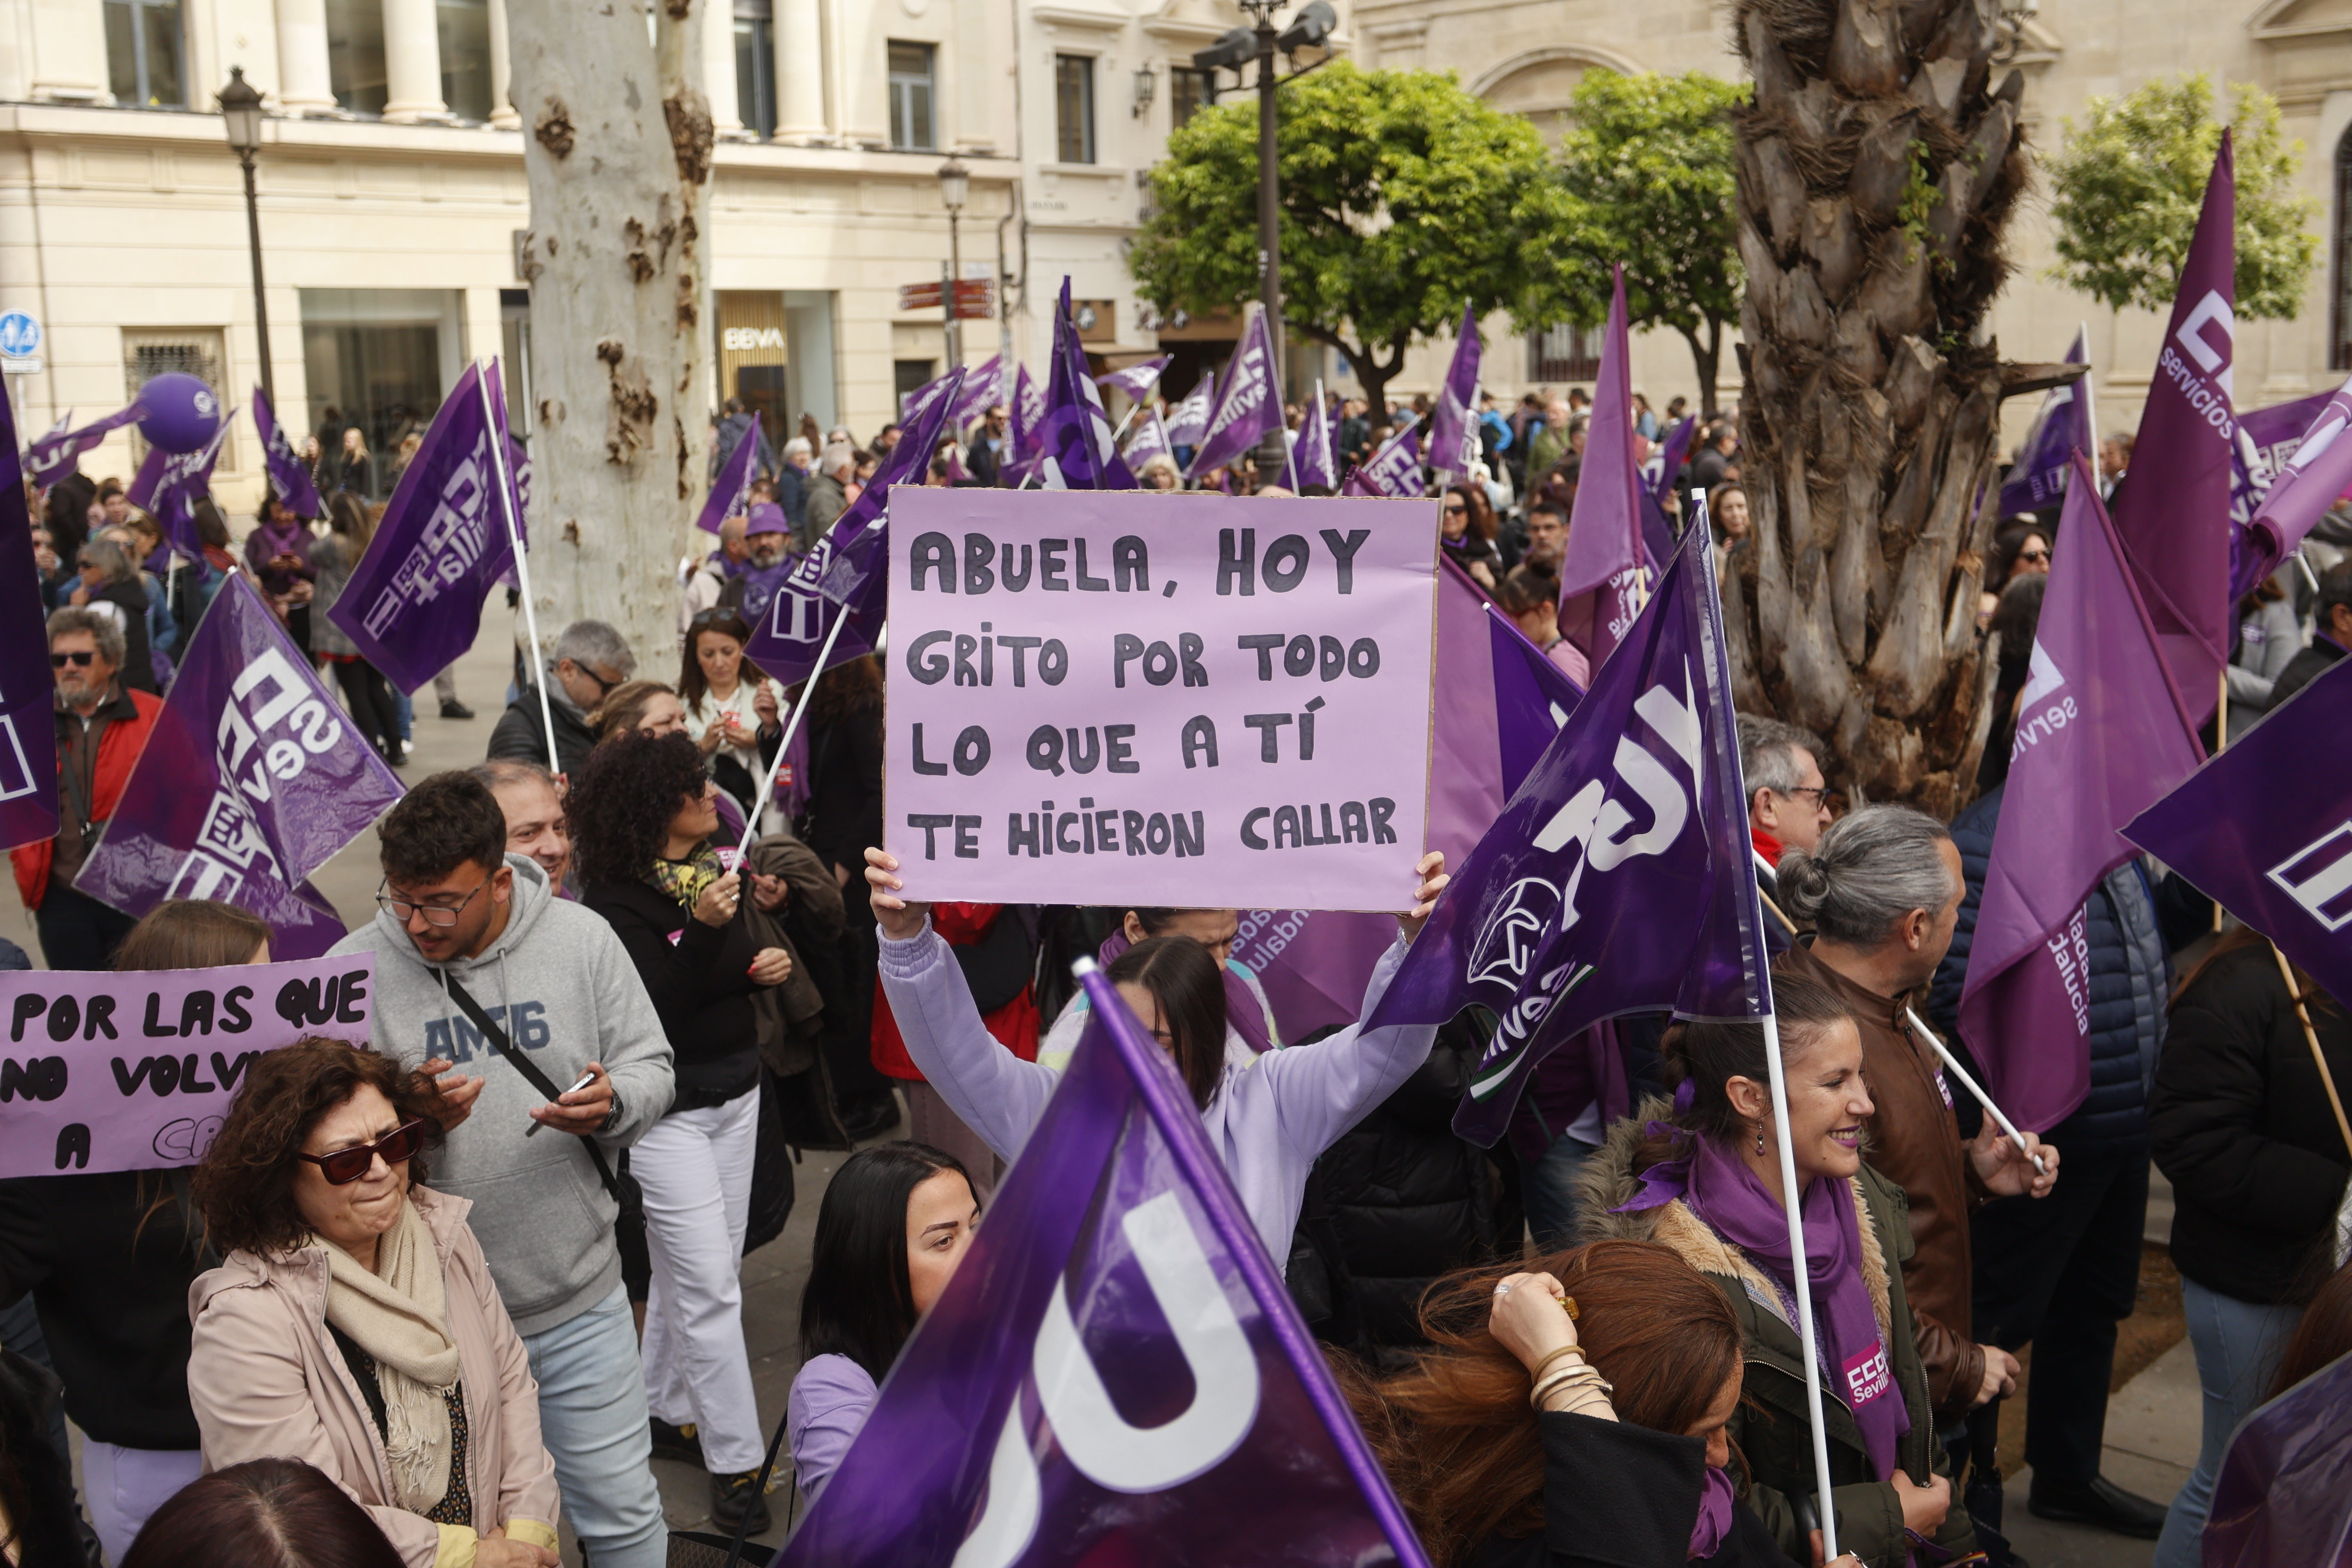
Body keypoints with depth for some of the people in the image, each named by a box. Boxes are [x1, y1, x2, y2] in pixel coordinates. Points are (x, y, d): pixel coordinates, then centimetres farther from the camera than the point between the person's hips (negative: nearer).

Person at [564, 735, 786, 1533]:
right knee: (710, 1286, -4)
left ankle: (668, 1413, 32)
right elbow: (654, 1009, -23)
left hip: (737, 1092, 7)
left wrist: (772, 964, -2)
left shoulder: (717, 867, 5)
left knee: (692, 1271, 16)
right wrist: (701, 928, -34)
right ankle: (734, 1461, 6)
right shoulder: (616, 900, -16)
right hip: (669, 1108, -7)